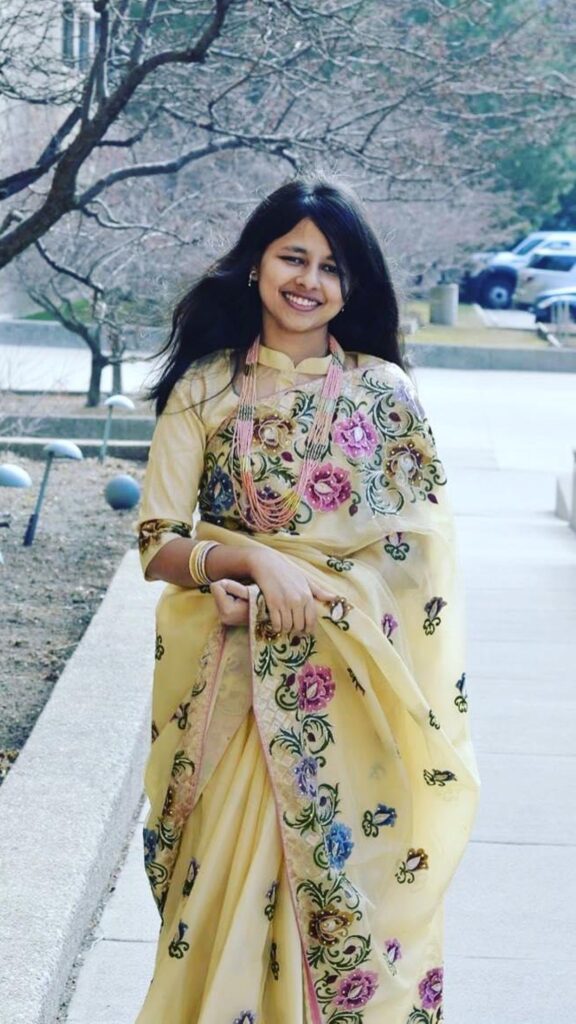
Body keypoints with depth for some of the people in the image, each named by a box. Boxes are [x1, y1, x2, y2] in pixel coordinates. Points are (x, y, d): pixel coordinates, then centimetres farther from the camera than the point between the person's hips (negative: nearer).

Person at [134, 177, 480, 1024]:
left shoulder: (384, 391, 1)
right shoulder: (204, 388, 1)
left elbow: (420, 541, -2)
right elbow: (160, 543, -2)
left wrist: (309, 592, -12)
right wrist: (255, 560, -17)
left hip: (354, 681, 0)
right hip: (232, 682, 0)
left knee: (351, 874, 3)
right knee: (229, 881, 5)